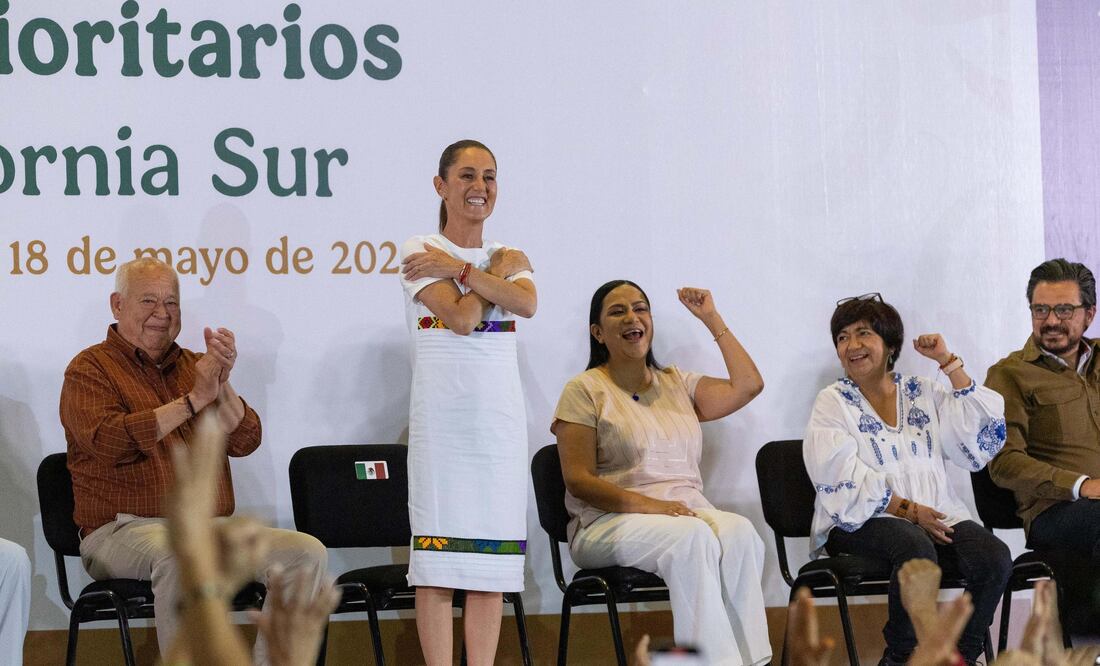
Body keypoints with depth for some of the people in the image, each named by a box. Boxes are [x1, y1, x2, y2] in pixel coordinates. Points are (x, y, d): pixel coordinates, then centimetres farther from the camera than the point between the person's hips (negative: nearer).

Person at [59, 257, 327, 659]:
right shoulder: (91, 369, 4)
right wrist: (193, 400, -14)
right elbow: (108, 441, -16)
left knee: (308, 552, -14)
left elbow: (245, 441, 9)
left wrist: (221, 384, -10)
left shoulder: (192, 365, 20)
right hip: (124, 531, -6)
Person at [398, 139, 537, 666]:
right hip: (441, 418, -4)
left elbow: (526, 304, -9)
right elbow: (461, 317, -14)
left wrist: (459, 268, -10)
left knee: (493, 560, 2)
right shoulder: (420, 253, 1)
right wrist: (495, 273, -2)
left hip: (500, 420, 4)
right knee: (437, 560, -7)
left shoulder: (511, 258, 15)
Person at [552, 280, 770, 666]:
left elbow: (747, 386, 12)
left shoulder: (677, 384, 22)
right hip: (610, 522, -5)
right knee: (692, 537, -37)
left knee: (739, 531, -31)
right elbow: (578, 480, -5)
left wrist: (712, 319, 15)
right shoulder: (585, 390, 4)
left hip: (689, 512, 5)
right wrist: (645, 505, -18)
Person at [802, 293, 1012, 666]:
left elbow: (982, 436, 6)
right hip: (860, 522, -4)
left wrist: (949, 363, 6)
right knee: (918, 547, -37)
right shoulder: (834, 402, 8)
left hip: (936, 515, 4)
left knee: (994, 557, -25)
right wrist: (907, 509, -15)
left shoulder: (923, 394, 18)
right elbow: (842, 477, -6)